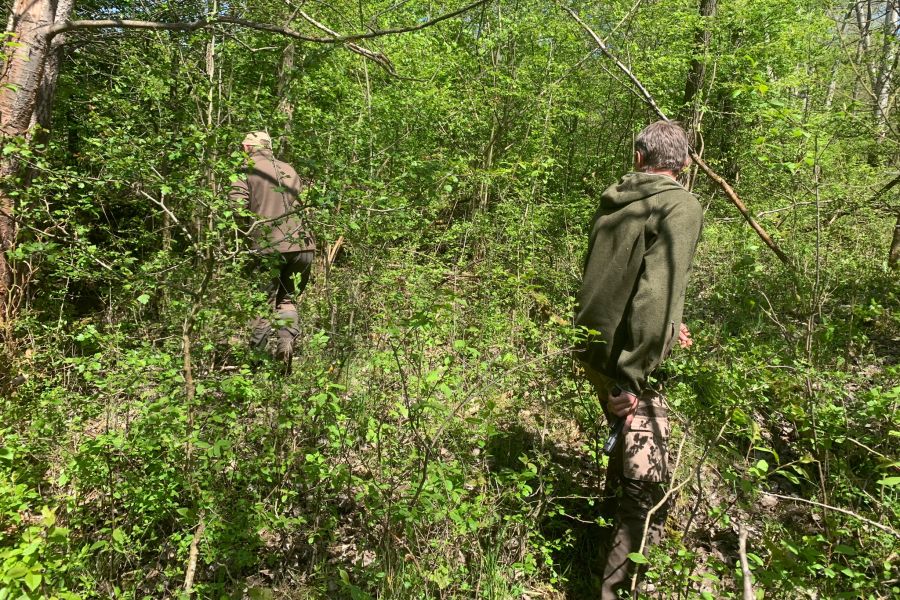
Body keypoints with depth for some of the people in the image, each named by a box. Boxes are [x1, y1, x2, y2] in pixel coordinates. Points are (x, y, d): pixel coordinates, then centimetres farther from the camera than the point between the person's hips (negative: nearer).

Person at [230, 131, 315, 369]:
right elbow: (308, 202, 17)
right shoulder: (289, 169, 20)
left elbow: (237, 207, -8)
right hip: (302, 245, 4)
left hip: (270, 245, -4)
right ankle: (287, 343, -1)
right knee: (288, 299, 17)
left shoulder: (247, 169, 4)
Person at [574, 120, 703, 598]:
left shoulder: (612, 201, 10)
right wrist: (630, 379, -23)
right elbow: (656, 295, -24)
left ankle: (613, 520, 53)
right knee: (647, 484, 2)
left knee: (627, 442, 31)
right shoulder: (680, 205, -11)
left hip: (593, 347, 8)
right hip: (630, 359, -8)